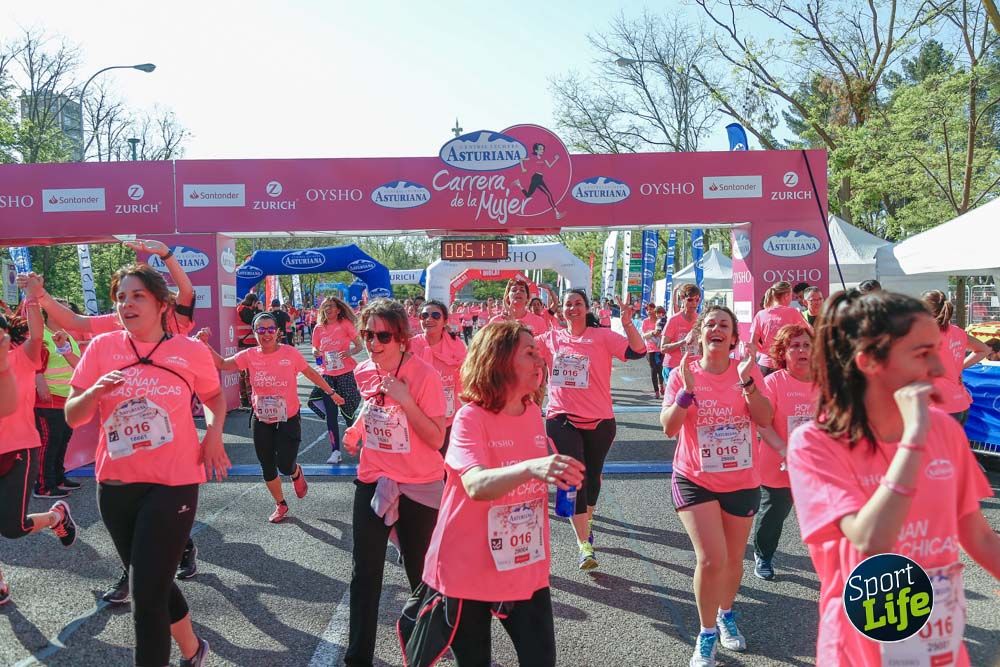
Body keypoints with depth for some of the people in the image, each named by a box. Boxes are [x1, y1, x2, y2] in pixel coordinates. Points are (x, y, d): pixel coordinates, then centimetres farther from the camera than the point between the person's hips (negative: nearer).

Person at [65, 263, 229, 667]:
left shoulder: (191, 351, -6)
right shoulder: (101, 348, -1)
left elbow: (214, 396, 13)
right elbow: (72, 417, 0)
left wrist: (214, 432, -5)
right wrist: (95, 391, -20)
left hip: (172, 484, -4)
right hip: (115, 485, 4)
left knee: (147, 595, -4)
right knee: (153, 583, 19)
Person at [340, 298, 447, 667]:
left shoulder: (423, 375, -19)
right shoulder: (363, 372, -2)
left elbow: (436, 440, -21)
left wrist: (405, 400, -29)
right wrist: (355, 430, 5)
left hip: (419, 487, -4)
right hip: (372, 482, 4)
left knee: (421, 574, 12)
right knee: (365, 573, 7)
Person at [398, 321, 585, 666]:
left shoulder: (534, 412, 1)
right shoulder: (471, 417, -18)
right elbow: (476, 485, -36)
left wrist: (556, 471, 3)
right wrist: (530, 468, -51)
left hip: (527, 569, 5)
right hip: (468, 572, -5)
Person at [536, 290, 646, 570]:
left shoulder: (602, 336, -5)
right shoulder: (552, 338, 4)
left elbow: (638, 351, -16)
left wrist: (628, 323, -31)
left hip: (599, 420, 0)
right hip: (562, 419, 0)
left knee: (592, 475, 18)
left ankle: (587, 518, 47)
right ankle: (584, 544, 1)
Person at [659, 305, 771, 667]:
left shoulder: (748, 370, -2)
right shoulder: (682, 374, -7)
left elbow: (765, 419, -12)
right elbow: (669, 428, -14)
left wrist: (746, 382, -24)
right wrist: (688, 389, -26)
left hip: (742, 481, 3)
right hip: (695, 479, -2)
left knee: (733, 559, 16)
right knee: (711, 559, -14)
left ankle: (726, 616, 45)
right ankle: (706, 635, 9)